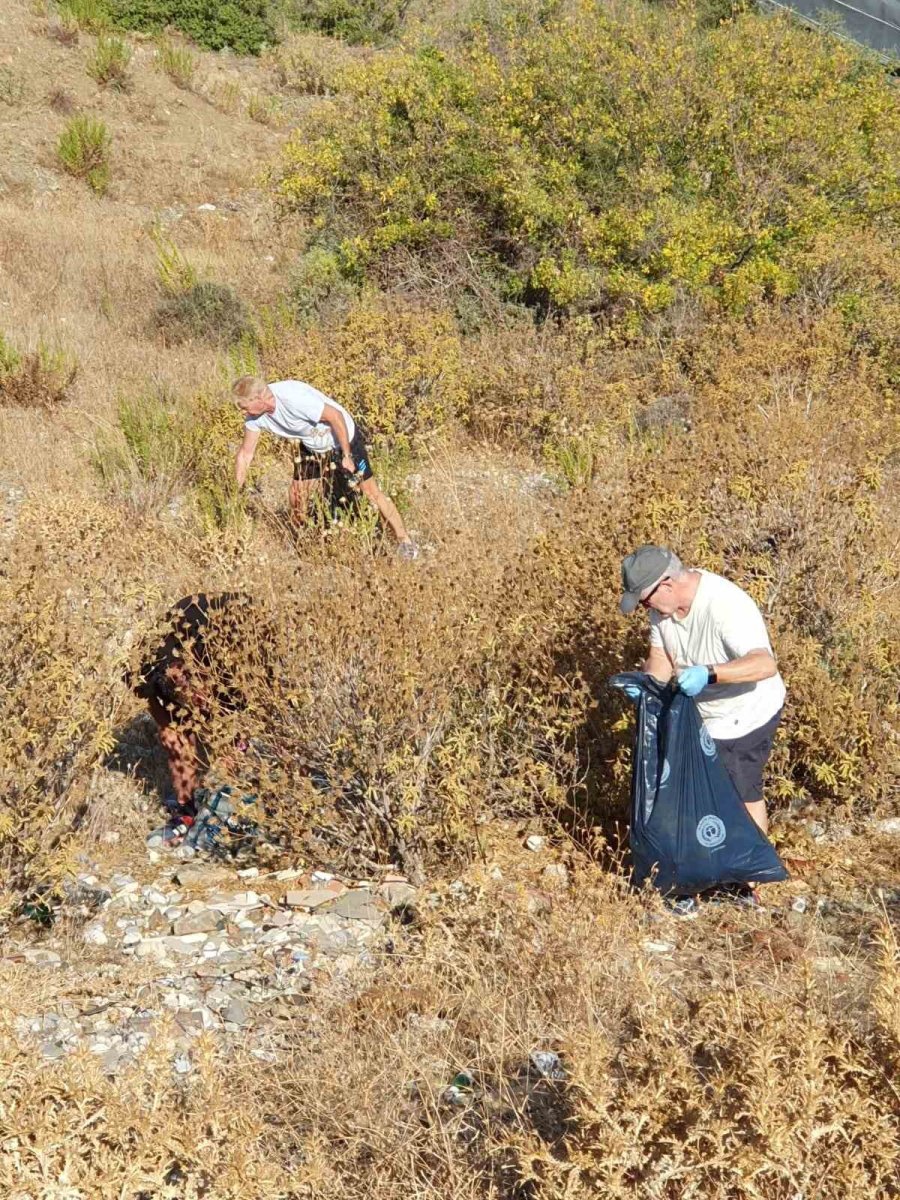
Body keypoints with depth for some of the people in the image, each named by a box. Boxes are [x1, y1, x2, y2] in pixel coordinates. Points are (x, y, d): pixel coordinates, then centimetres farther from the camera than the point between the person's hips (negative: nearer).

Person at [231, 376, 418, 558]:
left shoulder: (293, 397, -38)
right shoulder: (255, 416, -16)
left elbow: (335, 415, -30)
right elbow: (245, 453, -5)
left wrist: (346, 456, -24)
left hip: (343, 438, -6)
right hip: (311, 447, 7)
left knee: (371, 492, -4)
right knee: (297, 496, 1)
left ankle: (404, 541, 5)